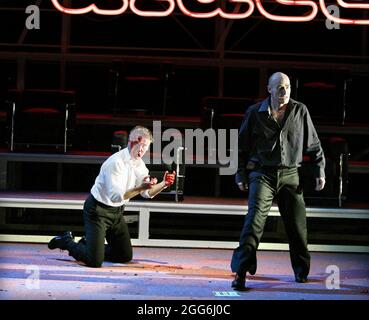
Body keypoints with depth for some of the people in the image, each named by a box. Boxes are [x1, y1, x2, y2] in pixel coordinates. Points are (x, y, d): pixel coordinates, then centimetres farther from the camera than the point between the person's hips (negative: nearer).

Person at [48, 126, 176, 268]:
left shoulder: (139, 164, 0)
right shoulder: (116, 162, -26)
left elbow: (148, 193, 4)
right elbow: (115, 196, -33)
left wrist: (164, 184, -14)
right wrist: (140, 188, -40)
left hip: (117, 212, 8)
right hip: (98, 210, -8)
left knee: (126, 256, 13)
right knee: (95, 262, -14)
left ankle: (90, 245, 30)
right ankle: (66, 241, 12)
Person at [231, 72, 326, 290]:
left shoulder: (300, 111, 4)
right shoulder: (255, 113, 0)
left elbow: (313, 144, 11)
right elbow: (242, 146, 8)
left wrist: (320, 171, 6)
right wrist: (241, 175, 7)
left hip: (290, 175, 2)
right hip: (262, 174, -2)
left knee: (297, 224, 6)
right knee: (255, 218, -16)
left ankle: (302, 270, 28)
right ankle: (241, 272, -19)